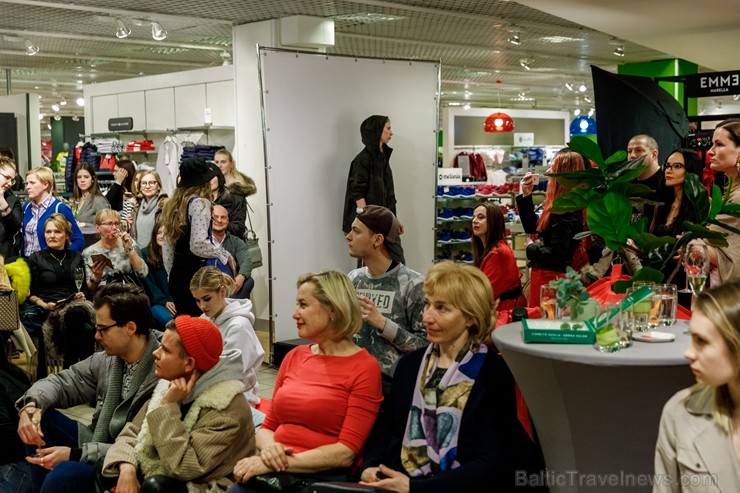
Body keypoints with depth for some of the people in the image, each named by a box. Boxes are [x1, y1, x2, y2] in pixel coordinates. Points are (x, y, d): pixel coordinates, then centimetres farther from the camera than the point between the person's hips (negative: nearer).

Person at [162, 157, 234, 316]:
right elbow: (198, 245, -21)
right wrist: (225, 255, -8)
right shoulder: (199, 203, -12)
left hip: (177, 274, 8)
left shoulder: (173, 204, 12)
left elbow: (167, 247, 17)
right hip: (195, 273, -8)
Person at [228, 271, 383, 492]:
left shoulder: (364, 367, -4)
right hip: (272, 470, 5)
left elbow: (346, 452, -10)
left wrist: (284, 462, -16)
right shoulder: (294, 357, 15)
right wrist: (268, 447, -5)